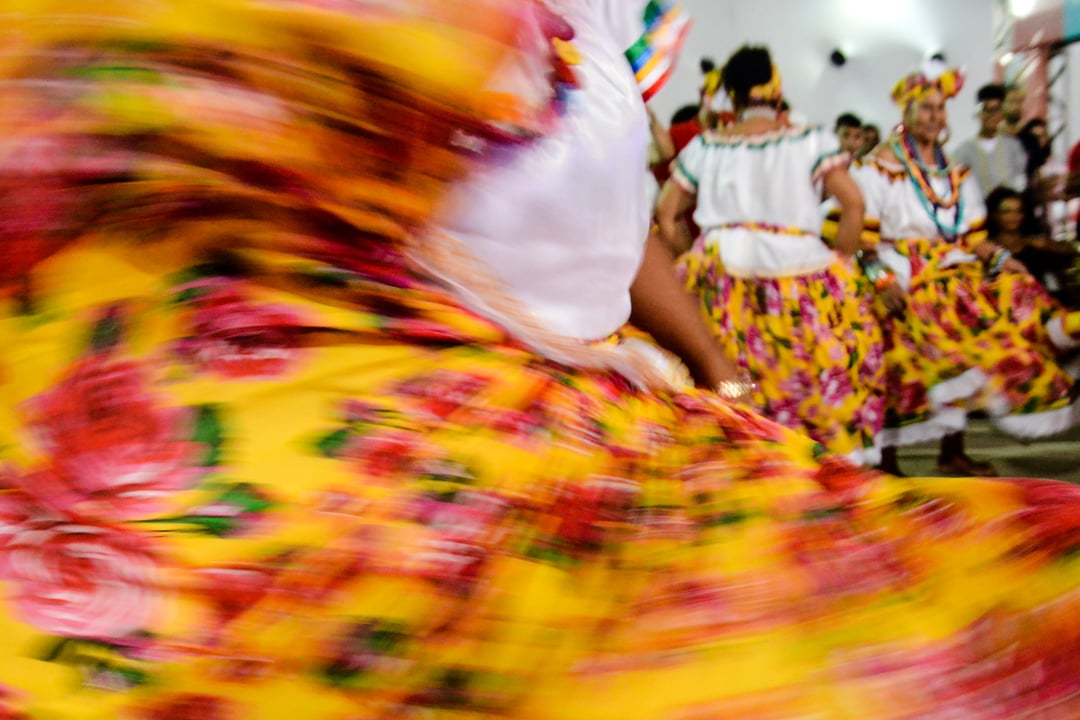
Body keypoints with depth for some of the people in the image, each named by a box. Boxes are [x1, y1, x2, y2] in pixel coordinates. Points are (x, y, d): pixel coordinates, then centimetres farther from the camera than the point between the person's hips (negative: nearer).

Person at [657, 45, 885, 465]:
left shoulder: (706, 146, 14)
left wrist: (691, 262, 21)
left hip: (721, 272, 1)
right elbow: (854, 203, 2)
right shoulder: (811, 140, 10)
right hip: (797, 267, -1)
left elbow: (666, 215, 13)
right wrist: (840, 263, 11)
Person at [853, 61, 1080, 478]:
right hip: (905, 284, -5)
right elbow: (864, 235, -7)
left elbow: (973, 237, 16)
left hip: (955, 282, 6)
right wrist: (881, 276, -19)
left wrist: (1001, 258, -2)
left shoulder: (956, 175, 19)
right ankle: (886, 459, -1)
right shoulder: (880, 168, 1)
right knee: (904, 368, -11)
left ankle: (952, 454, 9)